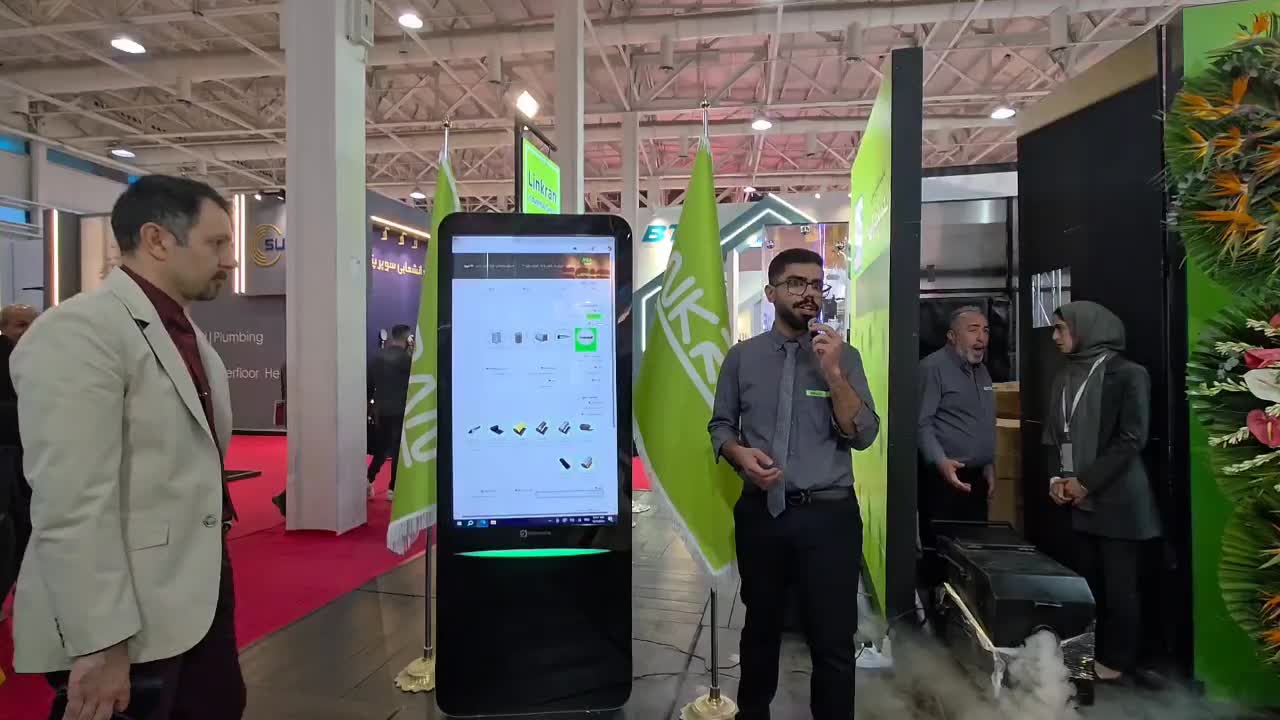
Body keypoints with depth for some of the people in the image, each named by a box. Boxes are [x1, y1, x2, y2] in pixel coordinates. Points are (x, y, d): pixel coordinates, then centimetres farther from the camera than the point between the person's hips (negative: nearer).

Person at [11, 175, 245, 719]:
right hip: (124, 623, -8)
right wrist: (99, 645, -21)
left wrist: (212, 566, 17)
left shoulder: (190, 335, 10)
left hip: (199, 600, 8)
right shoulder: (78, 332, -17)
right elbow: (71, 507, -22)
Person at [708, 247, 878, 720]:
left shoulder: (844, 357, -2)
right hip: (760, 512, 2)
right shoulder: (742, 357, 0)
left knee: (834, 642, 8)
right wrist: (740, 454, -13)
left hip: (829, 515, -1)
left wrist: (833, 373, -20)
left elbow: (863, 436, -8)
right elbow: (720, 425, 8)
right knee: (761, 629, 21)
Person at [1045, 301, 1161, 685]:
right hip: (1080, 499, 5)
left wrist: (1086, 482, -14)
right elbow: (1054, 434, 14)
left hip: (1117, 499, -5)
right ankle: (1094, 652, 22)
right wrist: (1056, 477, -1)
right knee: (1090, 581, 9)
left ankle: (1117, 660, 18)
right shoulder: (1064, 376, 12)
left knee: (1119, 585, 4)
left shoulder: (1127, 373, -7)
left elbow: (1131, 439, -12)